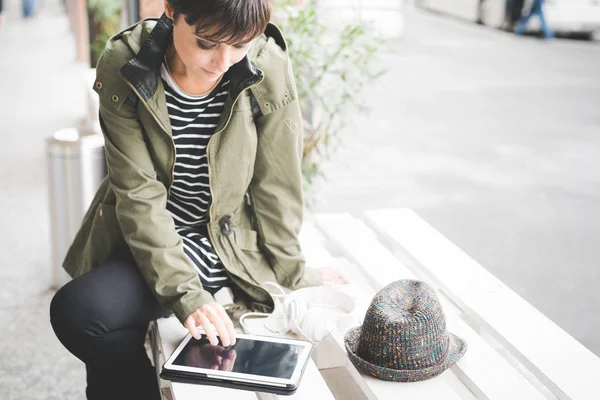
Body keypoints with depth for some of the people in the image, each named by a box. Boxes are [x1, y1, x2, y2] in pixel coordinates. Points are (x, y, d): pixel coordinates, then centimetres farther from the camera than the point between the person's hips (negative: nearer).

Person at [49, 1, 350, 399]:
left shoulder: (270, 70, -17)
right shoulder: (123, 68, -15)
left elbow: (276, 187, -5)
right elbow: (139, 195, -17)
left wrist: (291, 273, 2)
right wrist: (186, 292, -25)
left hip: (228, 248, -3)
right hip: (145, 243, 3)